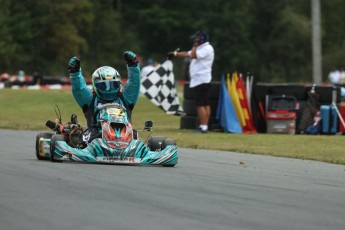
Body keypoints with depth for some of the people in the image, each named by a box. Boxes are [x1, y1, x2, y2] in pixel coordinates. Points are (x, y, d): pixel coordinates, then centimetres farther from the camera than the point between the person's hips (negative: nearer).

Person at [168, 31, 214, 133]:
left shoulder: (207, 48, -12)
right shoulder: (200, 48, 20)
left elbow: (193, 55, -23)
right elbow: (187, 54, 28)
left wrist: (195, 45, -10)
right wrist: (175, 54, 26)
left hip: (201, 81, -10)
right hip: (200, 80, 10)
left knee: (200, 104, -13)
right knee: (205, 104, 8)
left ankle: (203, 127, -16)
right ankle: (204, 126, 9)